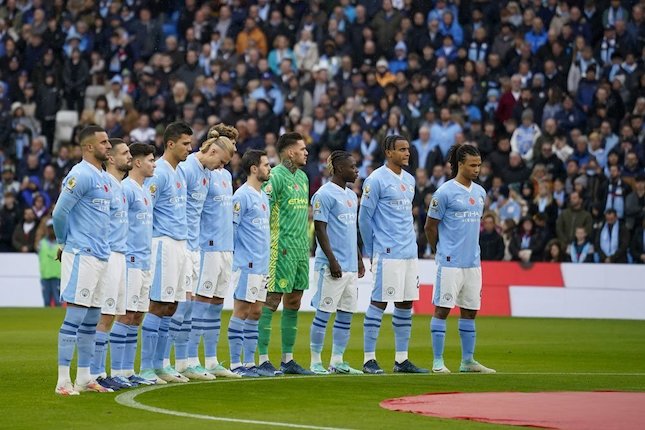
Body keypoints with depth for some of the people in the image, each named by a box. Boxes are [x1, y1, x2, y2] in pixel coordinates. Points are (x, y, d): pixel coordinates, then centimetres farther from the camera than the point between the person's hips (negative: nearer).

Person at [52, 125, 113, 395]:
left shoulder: (104, 178, 16)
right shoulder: (81, 175, -14)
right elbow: (59, 213, -14)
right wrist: (65, 242, 0)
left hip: (101, 256, 9)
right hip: (82, 255, -9)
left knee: (92, 319, 11)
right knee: (75, 316, -9)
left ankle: (84, 378, 17)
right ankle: (63, 381, -9)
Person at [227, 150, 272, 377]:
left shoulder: (263, 196, 16)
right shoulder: (242, 196, -12)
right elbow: (230, 228, -14)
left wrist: (266, 259, 18)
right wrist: (236, 255, -10)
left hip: (261, 265, 9)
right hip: (246, 264, -9)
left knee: (255, 312, 9)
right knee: (241, 311, -6)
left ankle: (250, 363, 13)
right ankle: (235, 364, -3)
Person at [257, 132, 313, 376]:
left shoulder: (302, 177, 17)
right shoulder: (275, 177, -10)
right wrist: (276, 244, -19)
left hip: (301, 249, 9)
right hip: (282, 249, -9)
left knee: (293, 304, 11)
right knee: (271, 302, -7)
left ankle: (288, 360, 17)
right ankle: (263, 360, -6)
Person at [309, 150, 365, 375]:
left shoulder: (351, 195, 17)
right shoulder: (325, 194, -10)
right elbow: (320, 230, -14)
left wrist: (359, 259, 20)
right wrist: (332, 260, -19)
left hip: (350, 265, 9)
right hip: (332, 266, -9)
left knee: (346, 314, 8)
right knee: (324, 312, -5)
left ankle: (337, 361, 13)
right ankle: (315, 362, 0)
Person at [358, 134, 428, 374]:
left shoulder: (409, 180, 15)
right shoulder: (376, 180, -9)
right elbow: (365, 217, -8)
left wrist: (410, 244, 16)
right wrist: (371, 252, -5)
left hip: (409, 253, 8)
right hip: (387, 254, -8)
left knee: (405, 303, 8)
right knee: (379, 302, -6)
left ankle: (401, 360, 14)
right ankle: (369, 359, -3)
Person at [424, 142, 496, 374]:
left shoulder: (480, 193, 12)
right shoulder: (445, 192, -9)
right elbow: (430, 227, -3)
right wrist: (442, 253, 5)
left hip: (473, 262, 7)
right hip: (450, 263, -7)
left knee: (470, 310, 10)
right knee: (442, 308, -4)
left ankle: (468, 361, 16)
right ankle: (438, 361, -2)